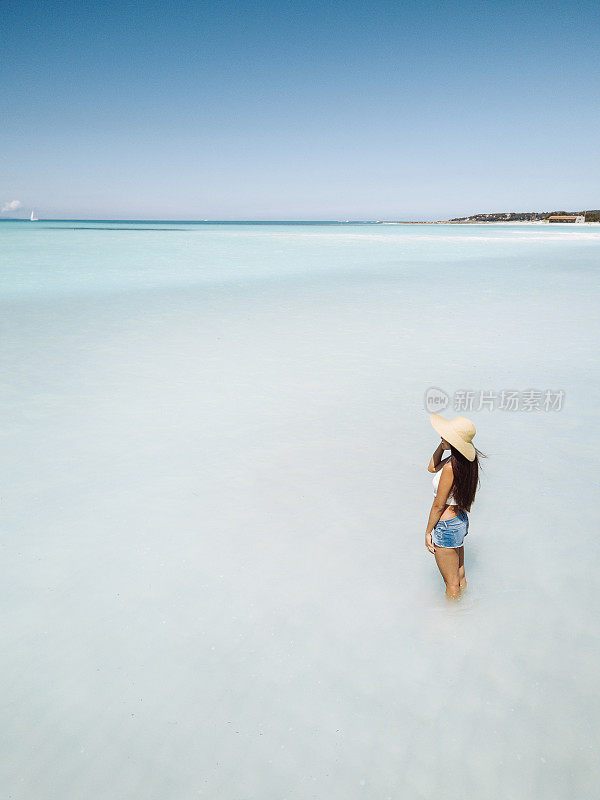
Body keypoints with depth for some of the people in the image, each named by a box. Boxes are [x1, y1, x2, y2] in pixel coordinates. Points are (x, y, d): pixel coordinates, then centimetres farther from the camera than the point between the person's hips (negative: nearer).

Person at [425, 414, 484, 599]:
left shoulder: (450, 467, -28)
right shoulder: (465, 461, -2)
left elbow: (438, 505, -21)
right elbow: (432, 467, 14)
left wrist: (428, 532, -8)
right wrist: (442, 444, 0)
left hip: (446, 527, -10)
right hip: (461, 521, 10)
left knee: (452, 584, 11)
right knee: (460, 577, 26)